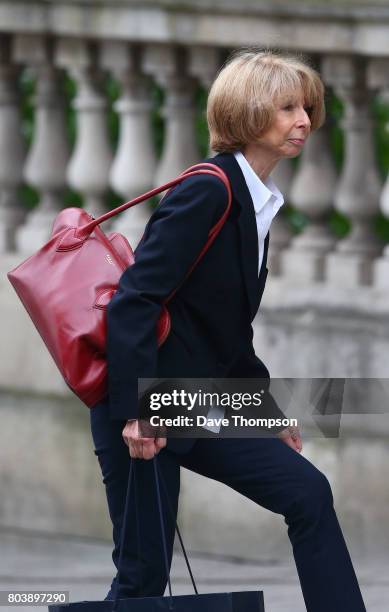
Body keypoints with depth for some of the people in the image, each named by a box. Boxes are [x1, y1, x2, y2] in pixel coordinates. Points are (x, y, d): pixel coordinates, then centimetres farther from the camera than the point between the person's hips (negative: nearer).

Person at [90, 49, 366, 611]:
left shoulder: (254, 202, 11)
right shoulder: (208, 191, -16)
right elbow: (135, 300, -23)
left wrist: (269, 413, 19)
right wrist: (137, 413, -27)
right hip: (141, 409, -9)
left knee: (307, 492, 2)